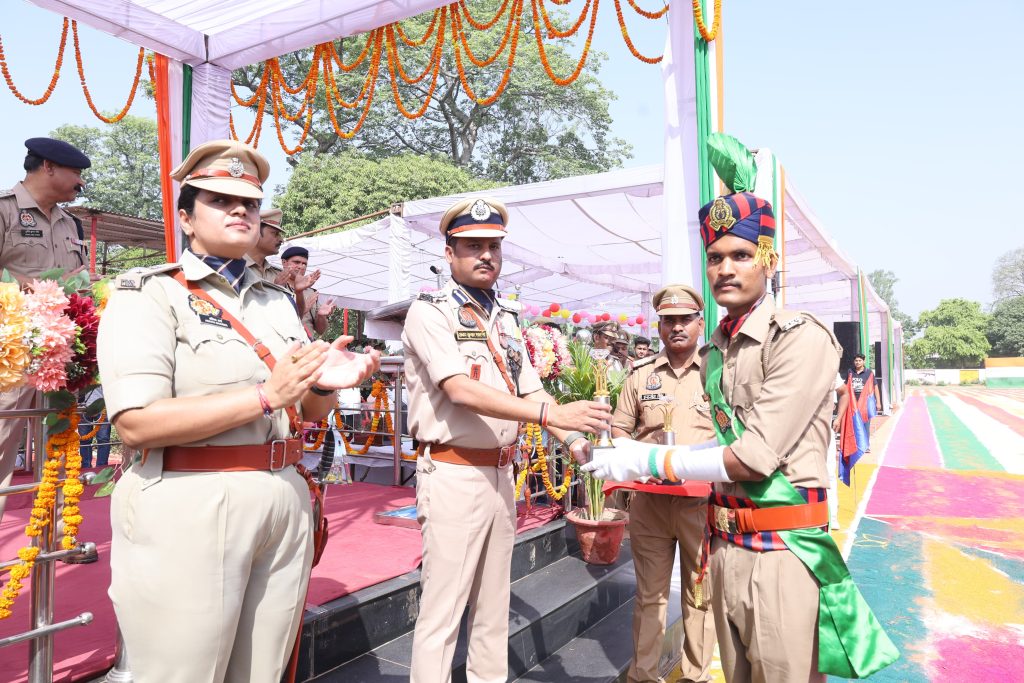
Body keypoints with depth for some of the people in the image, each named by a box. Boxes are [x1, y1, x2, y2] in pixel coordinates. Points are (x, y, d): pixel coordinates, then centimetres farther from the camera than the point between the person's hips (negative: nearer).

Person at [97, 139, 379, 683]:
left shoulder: (277, 301, 14)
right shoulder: (150, 294, -4)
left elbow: (310, 412, 15)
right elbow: (136, 424, -17)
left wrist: (324, 385, -8)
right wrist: (266, 396, -21)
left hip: (285, 503, 6)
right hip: (190, 509, -5)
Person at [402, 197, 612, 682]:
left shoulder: (507, 318, 12)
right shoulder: (430, 311, -9)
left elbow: (530, 391, 11)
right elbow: (461, 390, -21)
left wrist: (575, 440, -7)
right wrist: (552, 414, -28)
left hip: (501, 472, 7)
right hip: (453, 473, -7)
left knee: (494, 605, 17)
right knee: (442, 610, -1)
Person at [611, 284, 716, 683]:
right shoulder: (640, 374, 7)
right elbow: (619, 429, 11)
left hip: (703, 498, -1)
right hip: (649, 497, 1)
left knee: (700, 593, 10)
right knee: (649, 592, 10)